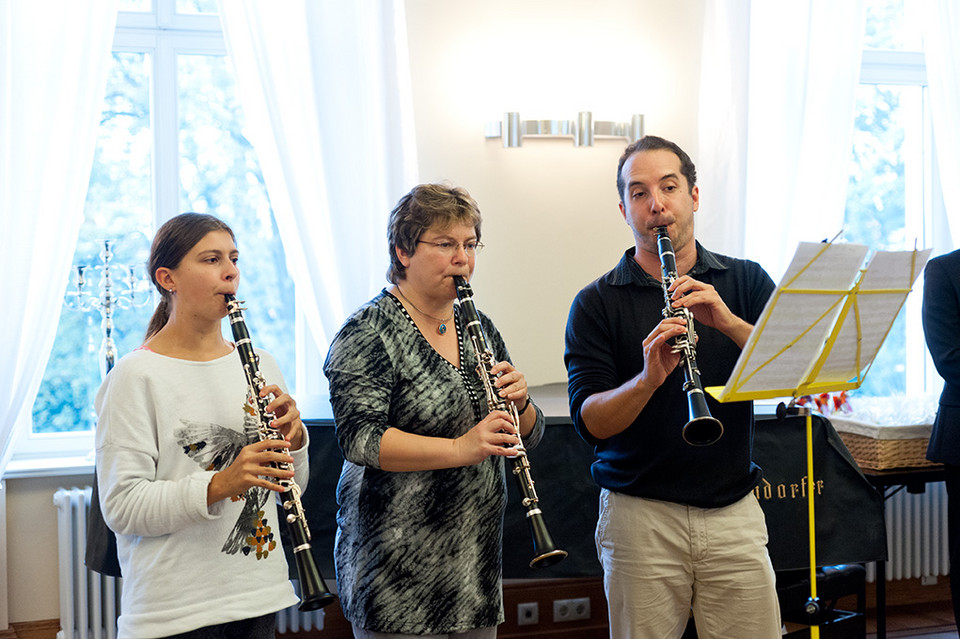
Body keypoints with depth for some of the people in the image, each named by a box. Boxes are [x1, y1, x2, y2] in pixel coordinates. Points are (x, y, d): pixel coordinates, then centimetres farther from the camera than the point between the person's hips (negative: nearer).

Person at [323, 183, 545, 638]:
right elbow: (359, 438, -22)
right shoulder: (368, 333, -10)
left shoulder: (479, 329, 11)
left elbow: (529, 435, 12)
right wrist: (461, 448, -31)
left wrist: (518, 401, -10)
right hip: (397, 564, -7)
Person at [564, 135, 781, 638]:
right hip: (639, 516, -1)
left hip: (734, 512, 2)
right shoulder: (596, 304, 1)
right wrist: (648, 378, -27)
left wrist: (728, 322, -21)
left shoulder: (745, 282, 6)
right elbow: (590, 421, -9)